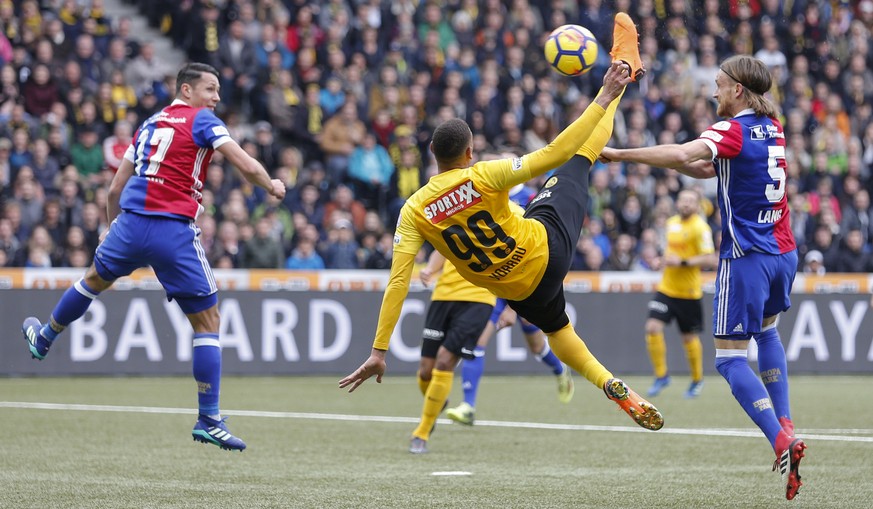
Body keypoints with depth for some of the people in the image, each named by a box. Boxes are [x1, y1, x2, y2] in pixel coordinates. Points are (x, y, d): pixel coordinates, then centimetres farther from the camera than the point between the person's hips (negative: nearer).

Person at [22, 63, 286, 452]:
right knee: (207, 321, 3)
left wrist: (114, 225, 37)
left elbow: (115, 189, 22)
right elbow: (247, 166, -10)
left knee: (95, 280, 34)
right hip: (175, 232, -6)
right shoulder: (202, 121, 0)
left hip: (131, 224, 6)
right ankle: (209, 419, 1)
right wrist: (272, 187, 10)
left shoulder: (148, 125, 18)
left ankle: (43, 339, 54)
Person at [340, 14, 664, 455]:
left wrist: (379, 351, -17)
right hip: (548, 247, -2)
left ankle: (616, 389, 16)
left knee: (557, 329, 35)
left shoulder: (414, 212, -16)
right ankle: (623, 72, 30)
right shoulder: (484, 177, -25)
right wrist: (603, 99, -23)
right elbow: (555, 153, -28)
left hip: (518, 291, 3)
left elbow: (398, 283, -20)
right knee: (579, 156, 13)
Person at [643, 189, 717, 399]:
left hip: (689, 293, -5)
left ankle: (697, 380, 28)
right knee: (653, 328, -11)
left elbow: (709, 260, -20)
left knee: (689, 338, 6)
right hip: (666, 288, 5)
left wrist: (682, 262, -27)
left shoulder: (700, 227, -14)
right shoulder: (671, 222, 8)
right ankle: (661, 376, 2)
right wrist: (667, 258, 12)